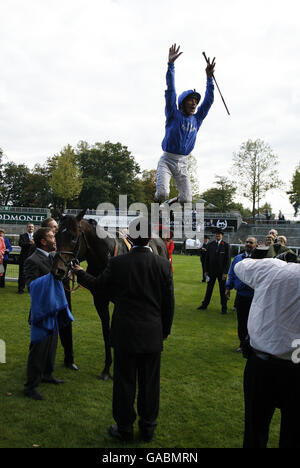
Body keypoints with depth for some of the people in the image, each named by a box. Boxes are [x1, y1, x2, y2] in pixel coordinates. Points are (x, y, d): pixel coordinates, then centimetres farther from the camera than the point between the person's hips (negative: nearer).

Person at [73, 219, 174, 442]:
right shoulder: (163, 264, -7)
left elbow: (99, 286, 3)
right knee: (150, 383, 15)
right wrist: (165, 330, 13)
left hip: (125, 334, -1)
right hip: (153, 335, 2)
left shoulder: (117, 263, -13)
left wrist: (80, 273, 22)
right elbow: (169, 302, 0)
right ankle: (148, 428, 30)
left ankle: (125, 428, 27)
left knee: (125, 382, 13)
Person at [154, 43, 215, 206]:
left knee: (186, 200, -1)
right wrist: (171, 64, -15)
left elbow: (209, 100, 13)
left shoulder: (197, 119, 12)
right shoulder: (173, 115, 1)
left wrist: (209, 77, 6)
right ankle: (158, 202, 13)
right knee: (162, 194, -23)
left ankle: (174, 201, 33)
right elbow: (170, 91, -8)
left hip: (183, 163, 4)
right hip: (167, 160, -4)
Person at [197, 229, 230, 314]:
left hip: (221, 272, -3)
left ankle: (224, 308, 16)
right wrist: (206, 270, 3)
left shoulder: (226, 245, -4)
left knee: (222, 290, 6)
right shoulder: (210, 244, 5)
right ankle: (204, 304, 25)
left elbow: (228, 260, -7)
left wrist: (225, 272, -12)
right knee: (209, 288, 14)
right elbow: (207, 258, 7)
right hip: (211, 271, 3)